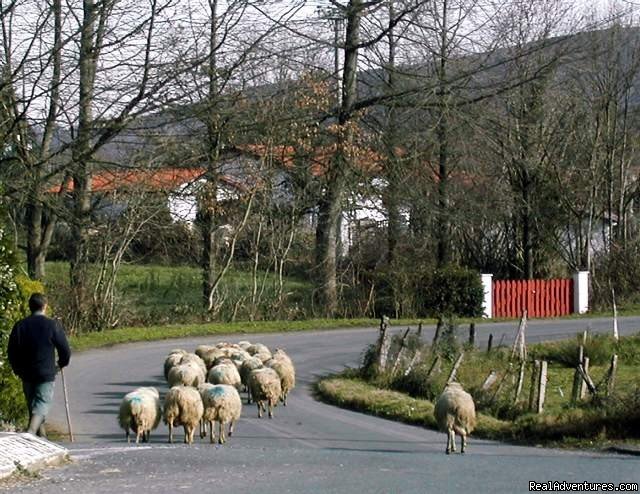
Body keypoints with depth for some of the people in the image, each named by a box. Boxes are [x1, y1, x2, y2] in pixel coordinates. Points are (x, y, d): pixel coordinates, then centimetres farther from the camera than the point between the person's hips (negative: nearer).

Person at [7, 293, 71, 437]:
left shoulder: (20, 326, 1)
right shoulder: (52, 325, -8)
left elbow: (11, 351, 5)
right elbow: (65, 350, -5)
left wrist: (18, 370, 19)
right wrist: (62, 363, 16)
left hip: (26, 375, 4)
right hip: (46, 374, -4)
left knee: (32, 405, 17)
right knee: (42, 404, -3)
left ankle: (41, 435, 27)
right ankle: (30, 433, -25)